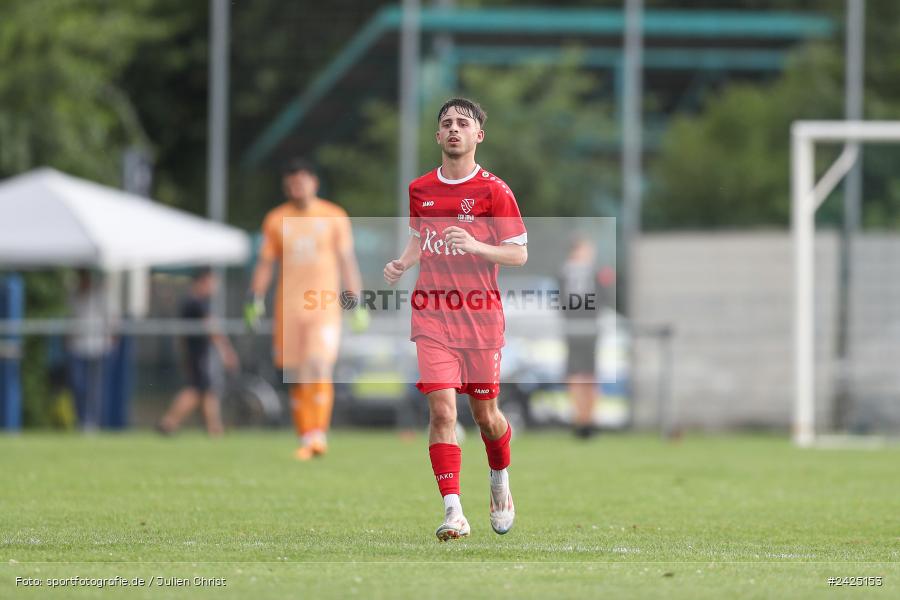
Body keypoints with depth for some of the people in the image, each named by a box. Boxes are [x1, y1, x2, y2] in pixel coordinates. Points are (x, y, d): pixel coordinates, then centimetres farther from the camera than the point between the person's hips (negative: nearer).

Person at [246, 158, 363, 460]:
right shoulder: (275, 220, 10)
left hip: (325, 305, -2)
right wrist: (255, 298, 1)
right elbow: (265, 263, 12)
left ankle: (319, 434, -17)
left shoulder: (334, 217, 6)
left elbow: (347, 260, 6)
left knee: (319, 369, -17)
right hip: (287, 307, 2)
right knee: (296, 376, 0)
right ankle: (306, 440, 6)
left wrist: (355, 299, -1)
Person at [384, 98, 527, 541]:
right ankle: (453, 513, -14)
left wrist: (476, 246, -21)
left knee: (485, 414, 10)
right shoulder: (420, 189, 7)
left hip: (481, 317, -2)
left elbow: (520, 253, -5)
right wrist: (402, 264, 2)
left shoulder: (494, 190, -5)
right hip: (432, 317, 2)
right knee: (441, 410, -12)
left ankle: (500, 483, 40)